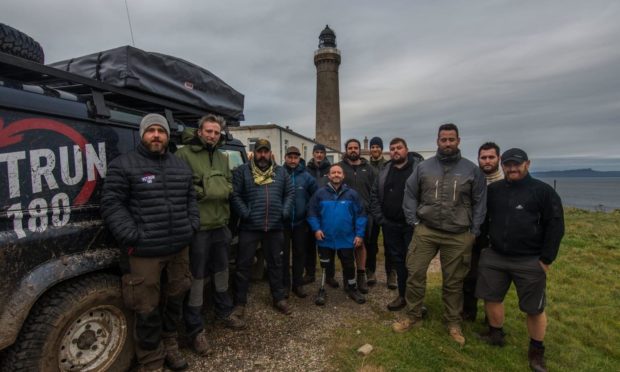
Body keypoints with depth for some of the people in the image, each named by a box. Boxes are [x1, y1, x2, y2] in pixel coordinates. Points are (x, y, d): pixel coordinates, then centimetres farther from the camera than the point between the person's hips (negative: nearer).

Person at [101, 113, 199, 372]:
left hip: (179, 248, 6)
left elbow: (191, 198, 18)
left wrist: (192, 226, 5)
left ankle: (170, 346, 40)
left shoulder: (181, 166, 13)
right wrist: (132, 236, -15)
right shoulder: (124, 165, -4)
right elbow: (111, 204, -8)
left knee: (175, 300, 18)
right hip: (144, 251, -5)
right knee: (148, 310, 5)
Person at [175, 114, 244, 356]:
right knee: (196, 277, 3)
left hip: (220, 224, 7)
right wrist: (203, 193, -14)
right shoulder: (184, 154, -9)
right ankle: (196, 329, 18)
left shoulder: (222, 158, 14)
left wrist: (224, 191, -4)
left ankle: (224, 312, 40)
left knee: (221, 271, 20)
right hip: (197, 226, -7)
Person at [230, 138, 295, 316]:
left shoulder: (280, 172, 9)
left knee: (275, 263, 15)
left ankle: (279, 299, 30)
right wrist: (245, 214, -15)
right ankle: (240, 303, 20)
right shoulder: (242, 171, -1)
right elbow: (234, 195, -8)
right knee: (243, 264, 5)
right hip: (249, 227, -2)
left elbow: (290, 193, 9)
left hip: (275, 227, 3)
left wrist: (284, 212, -3)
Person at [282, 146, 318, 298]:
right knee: (283, 254, 8)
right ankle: (284, 284, 22)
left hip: (301, 222, 2)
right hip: (282, 221, -1)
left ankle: (298, 284, 25)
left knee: (299, 253, 11)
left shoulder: (306, 176, 0)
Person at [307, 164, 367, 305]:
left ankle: (352, 288, 37)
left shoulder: (351, 194, -2)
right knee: (324, 266, 14)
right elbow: (312, 213, 0)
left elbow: (360, 215, -1)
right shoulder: (320, 193, -4)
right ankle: (322, 290, 32)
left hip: (346, 239, 1)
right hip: (326, 239, 0)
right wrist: (316, 229, -12)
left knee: (349, 266, 14)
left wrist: (359, 234, -6)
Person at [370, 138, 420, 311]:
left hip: (412, 224, -4)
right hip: (390, 225, 4)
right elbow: (375, 196, 11)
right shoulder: (384, 172, 10)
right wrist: (379, 219, 3)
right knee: (398, 261, 13)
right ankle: (403, 295, 27)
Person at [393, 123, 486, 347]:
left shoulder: (472, 170, 2)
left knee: (453, 281, 12)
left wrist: (474, 231, 1)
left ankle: (453, 323, 32)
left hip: (458, 236, 0)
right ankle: (413, 317, 22)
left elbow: (479, 202, 6)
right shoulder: (423, 167, 3)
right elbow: (410, 194, 8)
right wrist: (413, 221, 0)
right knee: (415, 273, 3)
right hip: (425, 231, 1)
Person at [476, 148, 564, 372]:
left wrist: (546, 259, -9)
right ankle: (496, 334, 32)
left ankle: (536, 351, 26)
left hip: (530, 262, -3)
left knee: (534, 308, 7)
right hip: (494, 257, 4)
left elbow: (555, 226, -6)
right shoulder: (493, 190, 6)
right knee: (491, 297, 11)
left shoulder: (543, 191, -4)